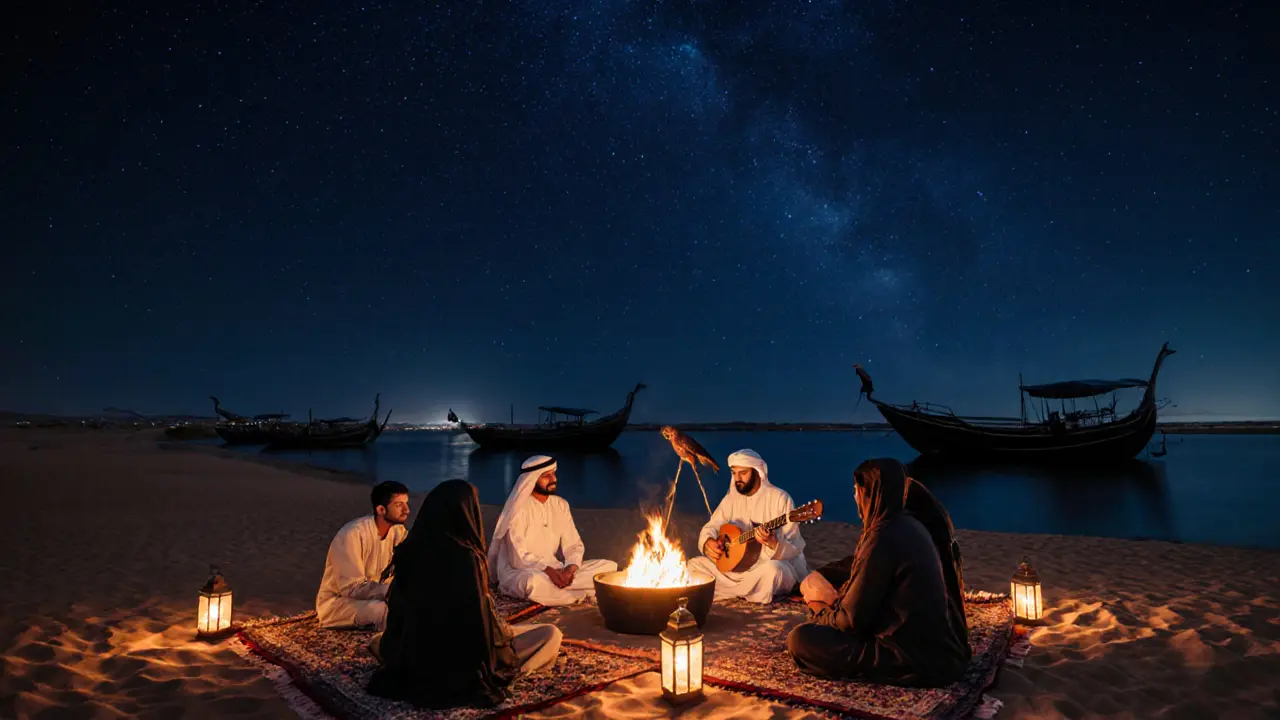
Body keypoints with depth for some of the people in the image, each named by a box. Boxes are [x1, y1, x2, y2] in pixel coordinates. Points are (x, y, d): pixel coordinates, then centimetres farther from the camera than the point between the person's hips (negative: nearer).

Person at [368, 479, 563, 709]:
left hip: (410, 664, 7)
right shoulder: (467, 557, -28)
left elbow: (397, 611, 4)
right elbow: (483, 619, -22)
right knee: (551, 635, 4)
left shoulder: (409, 550, -9)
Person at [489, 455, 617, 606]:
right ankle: (581, 594, -19)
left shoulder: (560, 505, 5)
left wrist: (570, 568, -18)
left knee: (609, 566, -8)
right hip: (521, 572, -6)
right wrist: (548, 570, -30)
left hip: (553, 570, 6)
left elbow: (573, 545, 3)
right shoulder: (518, 508, -13)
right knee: (533, 581, -43)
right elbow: (518, 558, -18)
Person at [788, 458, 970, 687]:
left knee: (800, 638, -13)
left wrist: (820, 612, 3)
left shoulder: (883, 538, -23)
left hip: (916, 660, -9)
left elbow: (851, 618, -16)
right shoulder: (910, 525, 5)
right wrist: (833, 601, 13)